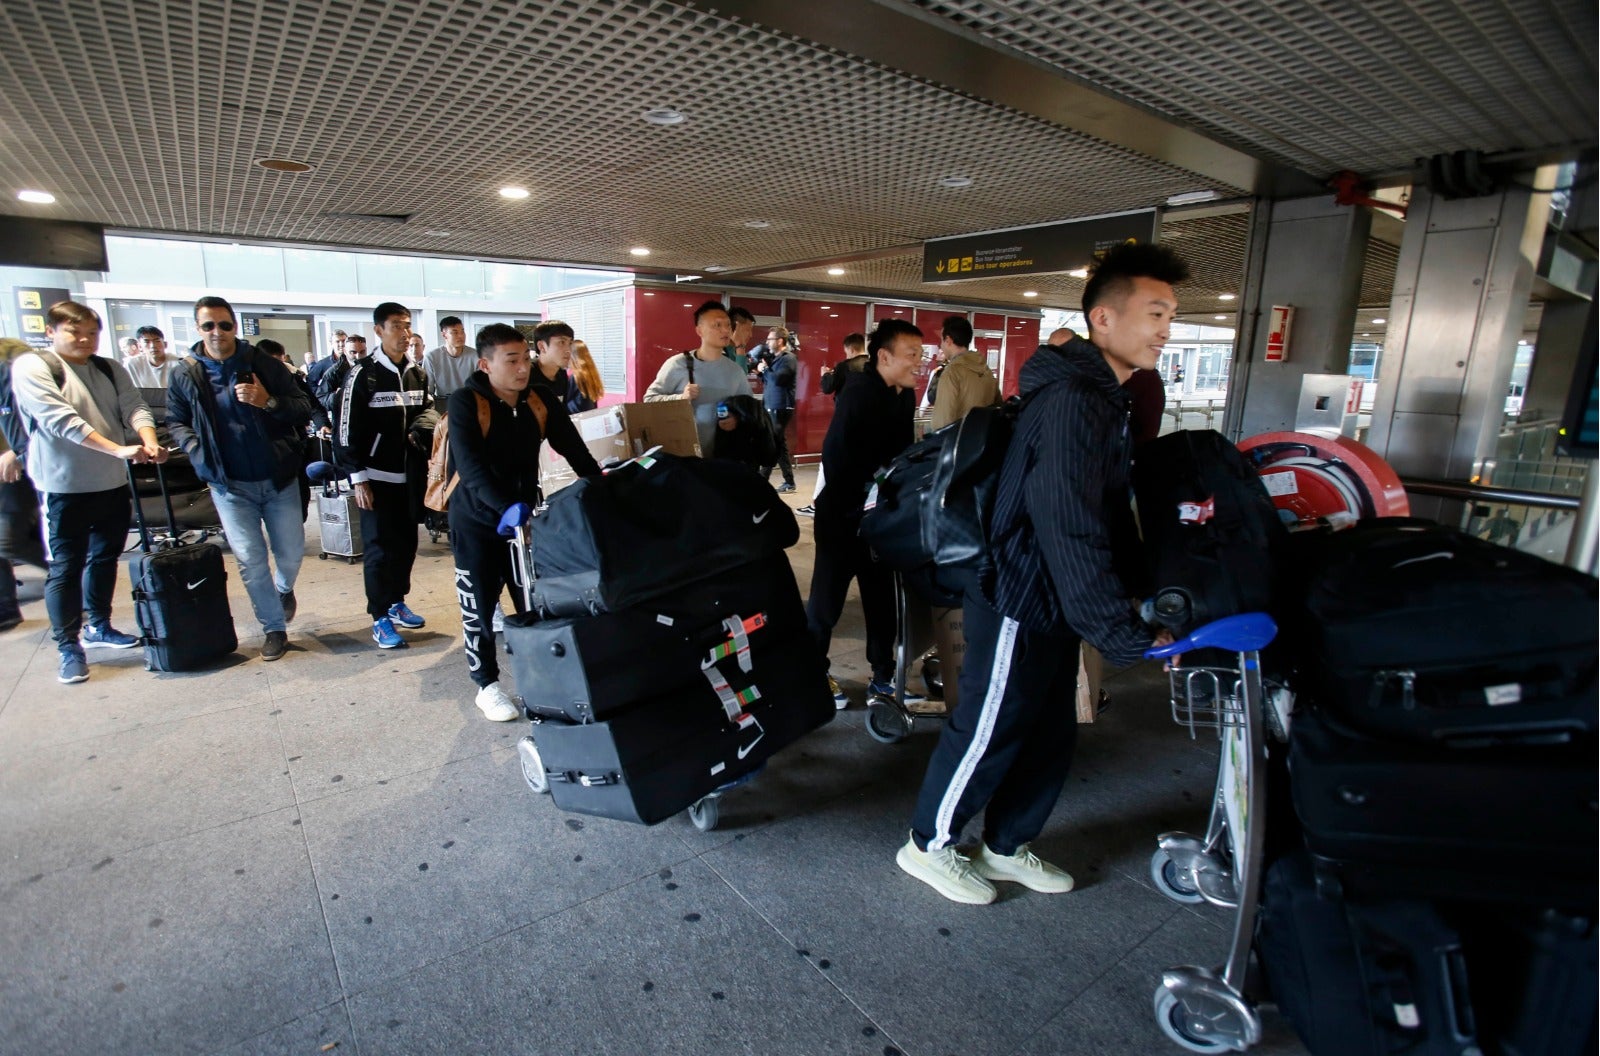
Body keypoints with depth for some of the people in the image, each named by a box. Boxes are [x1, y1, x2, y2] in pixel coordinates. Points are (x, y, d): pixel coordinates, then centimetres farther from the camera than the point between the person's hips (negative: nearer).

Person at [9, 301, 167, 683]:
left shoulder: (111, 370, 10)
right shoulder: (32, 367, -8)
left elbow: (135, 407, -3)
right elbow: (60, 419, -20)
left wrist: (148, 440, -25)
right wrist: (119, 449, -30)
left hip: (114, 484, 6)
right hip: (64, 487, -5)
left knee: (105, 558, 17)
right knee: (66, 567, 1)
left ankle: (98, 626, 34)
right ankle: (69, 647, 11)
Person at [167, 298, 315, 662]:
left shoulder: (265, 364, -3)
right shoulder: (185, 375, 2)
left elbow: (304, 409, -3)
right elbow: (176, 422, 12)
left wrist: (269, 402, -21)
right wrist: (198, 451, -5)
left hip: (279, 478, 0)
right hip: (229, 484, 1)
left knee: (291, 553, 8)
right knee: (251, 560, 1)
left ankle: (284, 588, 42)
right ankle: (273, 628, 16)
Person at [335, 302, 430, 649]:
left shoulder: (417, 374, 10)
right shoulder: (363, 374, -7)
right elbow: (346, 430, -9)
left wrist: (424, 465, 7)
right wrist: (358, 478, -12)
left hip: (409, 476, 5)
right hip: (376, 477, -5)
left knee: (407, 543, 9)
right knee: (379, 548, 0)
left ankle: (397, 603, 25)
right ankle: (380, 618, 9)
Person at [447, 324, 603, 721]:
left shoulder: (541, 398, -3)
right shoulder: (465, 402, -16)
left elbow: (574, 449, -4)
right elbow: (470, 465, -29)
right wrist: (507, 506, -42)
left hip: (525, 515, 4)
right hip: (477, 520, -3)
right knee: (480, 606, 6)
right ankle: (486, 685, 22)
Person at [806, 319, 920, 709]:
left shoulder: (905, 396, 7)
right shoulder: (858, 392, -17)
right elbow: (836, 457, -24)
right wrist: (855, 509, -23)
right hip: (844, 516, -7)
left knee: (884, 599, 12)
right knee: (827, 599, 5)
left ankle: (883, 676, 26)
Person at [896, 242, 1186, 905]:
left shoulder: (1105, 399, 11)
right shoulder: (1073, 402, -23)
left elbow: (1112, 515, 16)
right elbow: (1072, 533, -28)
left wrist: (1142, 596, 10)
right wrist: (1127, 635, -23)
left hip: (1051, 604, 10)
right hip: (1019, 605, -10)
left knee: (1051, 734, 18)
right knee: (988, 733, 6)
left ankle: (1005, 848, 38)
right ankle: (929, 845, 28)